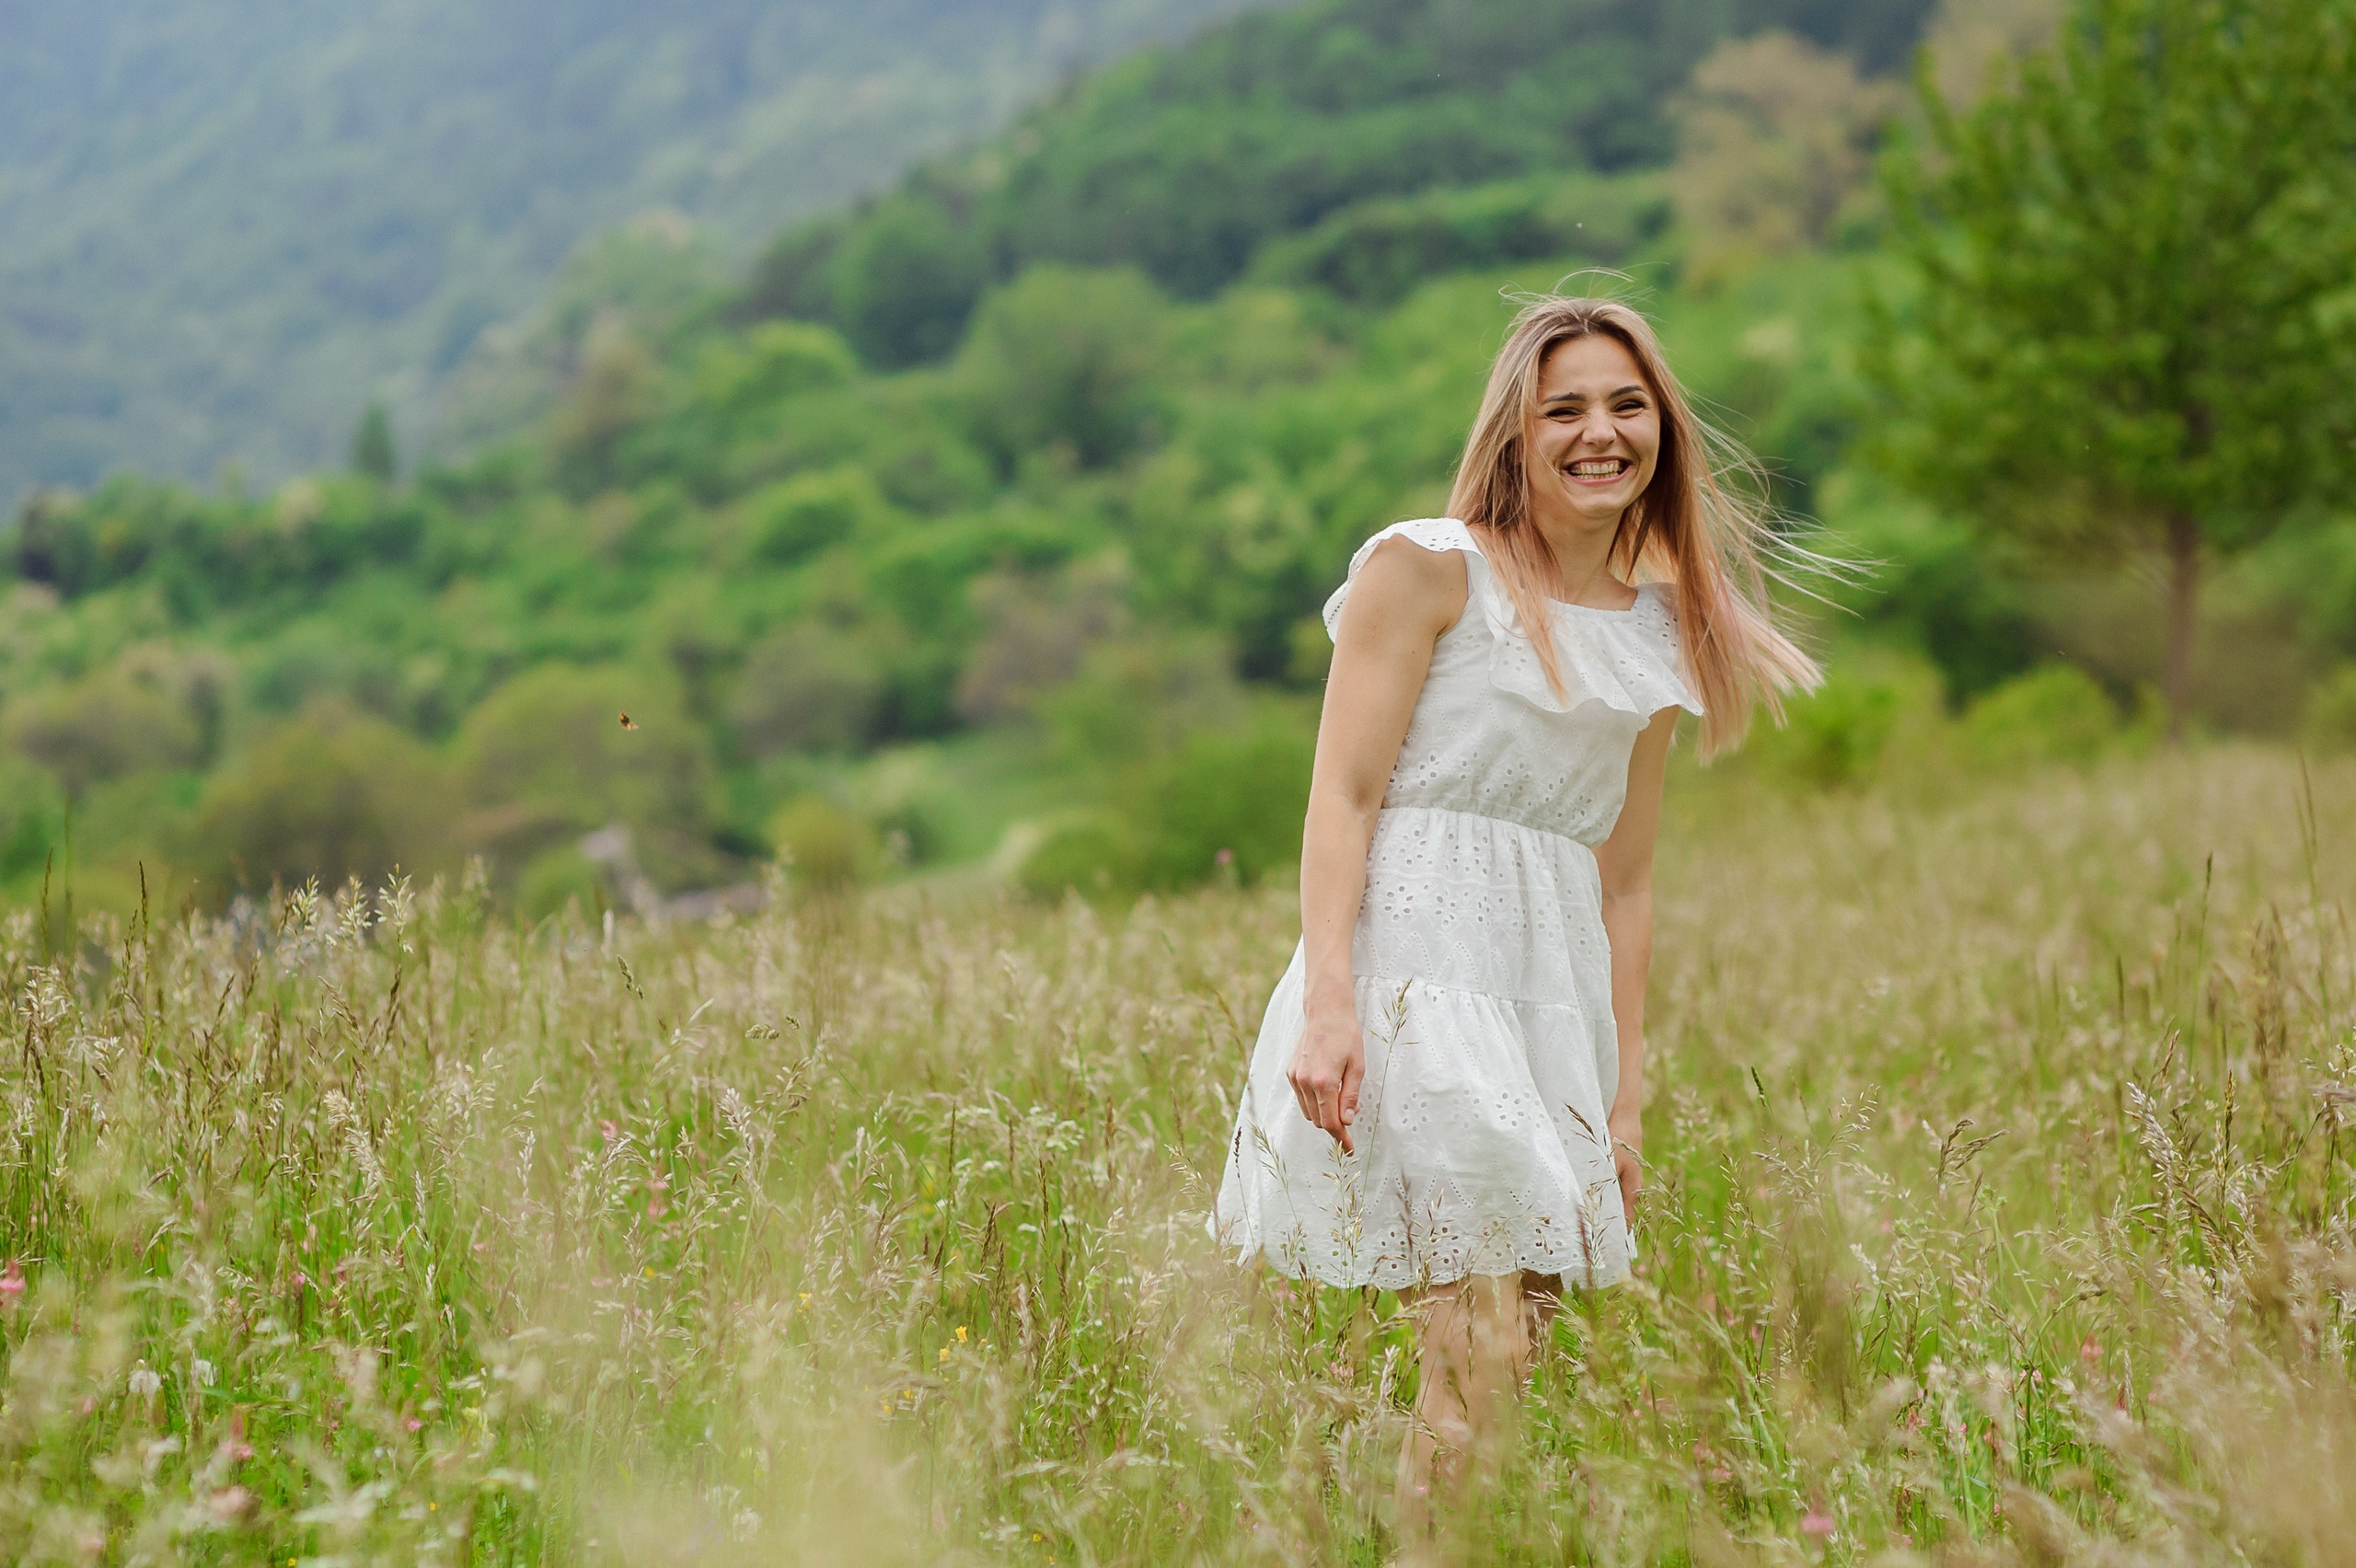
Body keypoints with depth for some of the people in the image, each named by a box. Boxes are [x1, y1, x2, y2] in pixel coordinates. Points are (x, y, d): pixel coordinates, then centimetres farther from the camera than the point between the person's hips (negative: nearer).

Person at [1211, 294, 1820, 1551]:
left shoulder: (1655, 633, 18)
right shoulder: (1428, 568, 1)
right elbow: (1343, 794, -5)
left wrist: (1626, 1097, 16)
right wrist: (1327, 1002, -16)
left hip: (1556, 985, 6)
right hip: (1415, 959, -6)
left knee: (1519, 1326, 2)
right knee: (1481, 1337, -15)